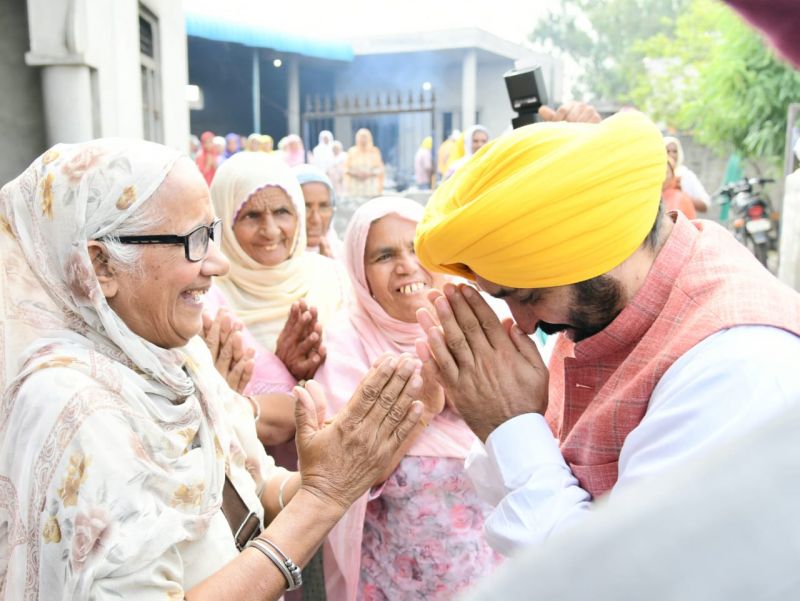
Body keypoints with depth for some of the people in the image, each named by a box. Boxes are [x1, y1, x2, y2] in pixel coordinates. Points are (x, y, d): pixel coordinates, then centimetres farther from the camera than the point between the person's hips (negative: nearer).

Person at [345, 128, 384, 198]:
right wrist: (355, 173, -11)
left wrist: (369, 173, -12)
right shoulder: (352, 151, 6)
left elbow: (379, 168, 3)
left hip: (371, 186, -1)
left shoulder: (375, 151, 3)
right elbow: (347, 168, 7)